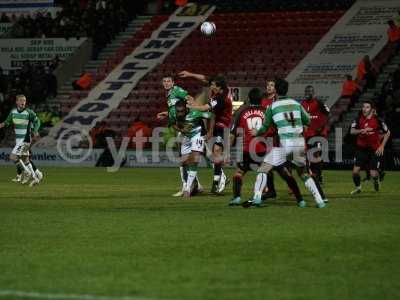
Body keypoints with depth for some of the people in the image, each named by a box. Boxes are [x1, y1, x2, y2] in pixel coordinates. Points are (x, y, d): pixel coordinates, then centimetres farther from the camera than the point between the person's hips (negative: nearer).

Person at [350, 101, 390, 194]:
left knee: (373, 174, -5)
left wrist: (382, 146, -4)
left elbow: (387, 133, 1)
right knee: (355, 170, -10)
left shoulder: (377, 120, -10)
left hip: (374, 150, -2)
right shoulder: (359, 119, -2)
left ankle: (376, 180, 33)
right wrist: (361, 130, -26)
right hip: (361, 148, 2)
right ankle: (358, 187, 17)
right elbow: (352, 131, -7)